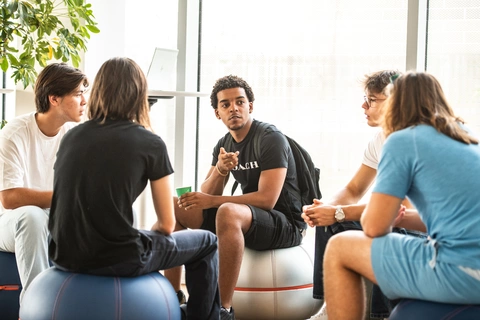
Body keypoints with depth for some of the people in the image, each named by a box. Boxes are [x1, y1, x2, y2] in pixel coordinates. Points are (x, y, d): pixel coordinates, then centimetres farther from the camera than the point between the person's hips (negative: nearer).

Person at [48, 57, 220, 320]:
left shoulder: (71, 137, 8)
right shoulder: (150, 143, -4)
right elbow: (166, 225, 1)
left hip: (64, 256, 5)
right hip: (116, 259, -5)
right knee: (206, 243, 20)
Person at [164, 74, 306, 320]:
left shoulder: (271, 139, -14)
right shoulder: (224, 145, 8)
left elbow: (267, 199, -23)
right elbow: (206, 196, 2)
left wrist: (213, 201, -22)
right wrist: (219, 170, -19)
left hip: (285, 225, -8)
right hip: (247, 220, 8)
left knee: (227, 212, -38)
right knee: (175, 208, 2)